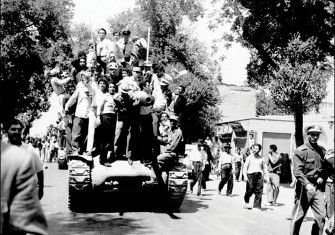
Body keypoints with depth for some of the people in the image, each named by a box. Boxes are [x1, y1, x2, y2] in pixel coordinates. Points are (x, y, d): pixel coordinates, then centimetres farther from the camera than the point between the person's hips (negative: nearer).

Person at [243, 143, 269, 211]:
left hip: (259, 175, 2)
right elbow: (245, 167, 1)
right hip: (250, 174, -2)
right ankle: (246, 203, 26)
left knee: (259, 191, -4)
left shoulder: (261, 158, 11)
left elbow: (265, 168, 18)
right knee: (250, 190, -1)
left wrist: (267, 177, 12)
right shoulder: (249, 158, 4)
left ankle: (256, 206, 2)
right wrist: (245, 175, -10)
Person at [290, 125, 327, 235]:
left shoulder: (322, 151, 11)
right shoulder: (300, 151, -7)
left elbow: (326, 168, 23)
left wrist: (322, 178, 3)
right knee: (298, 216, 2)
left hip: (318, 188, 5)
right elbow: (297, 171, -17)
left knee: (321, 216, -1)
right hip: (304, 188, -5)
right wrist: (307, 184, -29)